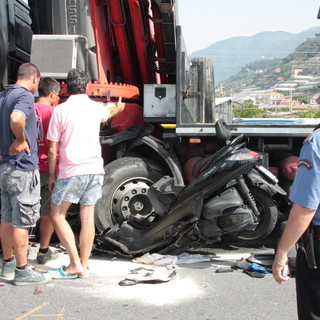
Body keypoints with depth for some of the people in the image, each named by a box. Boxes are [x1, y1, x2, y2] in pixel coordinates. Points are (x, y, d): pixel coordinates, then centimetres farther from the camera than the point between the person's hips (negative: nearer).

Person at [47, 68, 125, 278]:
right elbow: (108, 113, 34)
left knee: (57, 215, 6)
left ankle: (75, 264, 1)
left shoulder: (61, 110, -6)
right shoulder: (96, 108, 7)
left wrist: (51, 176, 5)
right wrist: (119, 108, 57)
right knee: (87, 218, 8)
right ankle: (83, 266, 14)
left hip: (71, 172, -5)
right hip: (95, 169, 5)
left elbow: (53, 149, -5)